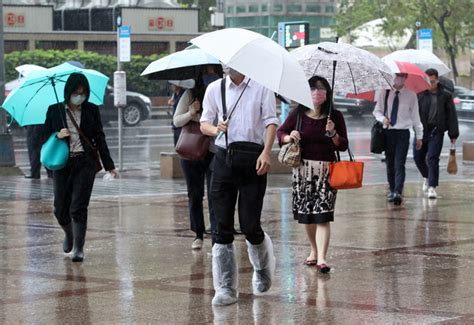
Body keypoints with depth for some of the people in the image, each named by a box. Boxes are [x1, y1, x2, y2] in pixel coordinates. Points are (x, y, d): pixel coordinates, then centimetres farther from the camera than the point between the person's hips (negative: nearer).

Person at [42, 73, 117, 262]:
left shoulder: (92, 110, 6)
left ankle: (78, 248, -6)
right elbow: (45, 136, 10)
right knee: (61, 209, 5)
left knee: (78, 207, -11)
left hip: (85, 163, -1)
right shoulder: (54, 111, 5)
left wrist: (109, 165, 6)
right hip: (62, 164, 1)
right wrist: (57, 136, -12)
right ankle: (69, 235, 35)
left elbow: (99, 138, 9)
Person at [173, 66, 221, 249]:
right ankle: (198, 235, 24)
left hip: (214, 151, -3)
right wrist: (191, 114, -16)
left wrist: (198, 117, -16)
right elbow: (176, 121, 2)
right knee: (194, 195, 11)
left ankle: (217, 239, -12)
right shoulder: (190, 95, 4)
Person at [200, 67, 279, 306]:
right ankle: (226, 289, 5)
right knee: (223, 227, -1)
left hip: (252, 157, -3)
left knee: (250, 225, -3)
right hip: (224, 158, 3)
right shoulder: (214, 89, 13)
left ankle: (262, 268, 29)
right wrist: (215, 129, -10)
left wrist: (266, 152, -15)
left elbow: (271, 121, 0)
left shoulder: (261, 87, 5)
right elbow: (204, 123, 14)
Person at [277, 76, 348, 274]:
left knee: (322, 216, -11)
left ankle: (321, 259, -17)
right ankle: (314, 250, 31)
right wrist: (290, 137, -11)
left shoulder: (335, 117, 1)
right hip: (303, 169, 2)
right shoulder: (298, 114, 2)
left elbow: (343, 146, 2)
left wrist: (333, 133, -16)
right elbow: (280, 133, 10)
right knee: (306, 214, 11)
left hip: (326, 170, -2)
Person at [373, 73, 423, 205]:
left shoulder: (411, 95, 3)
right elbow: (376, 111, 13)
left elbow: (415, 116, 8)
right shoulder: (384, 93, 5)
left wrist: (419, 136, 8)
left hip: (403, 133, -2)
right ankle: (392, 190, 20)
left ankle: (398, 192, -22)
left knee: (399, 164, -13)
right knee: (389, 163, 8)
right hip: (388, 132, 2)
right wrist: (382, 118, -10)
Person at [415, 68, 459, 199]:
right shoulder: (419, 94, 2)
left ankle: (432, 187, -7)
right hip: (421, 130, 2)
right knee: (418, 157, 7)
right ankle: (427, 177, 34)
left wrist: (453, 134, 5)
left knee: (433, 159, -9)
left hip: (436, 132, -2)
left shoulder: (445, 95, 4)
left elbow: (451, 115, 7)